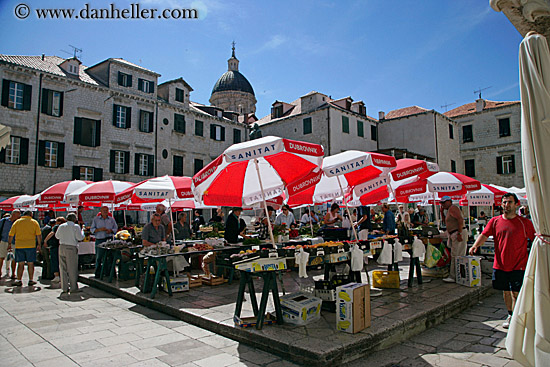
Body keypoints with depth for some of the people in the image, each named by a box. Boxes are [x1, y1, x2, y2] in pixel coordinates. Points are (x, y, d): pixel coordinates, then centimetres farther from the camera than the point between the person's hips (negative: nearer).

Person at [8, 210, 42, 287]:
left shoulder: (17, 222, 8)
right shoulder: (34, 222, 3)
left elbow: (11, 235, 6)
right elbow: (38, 235, -2)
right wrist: (39, 245, 5)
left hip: (19, 246, 2)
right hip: (31, 246, -2)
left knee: (20, 264, 8)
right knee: (30, 263, 6)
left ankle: (19, 280, 4)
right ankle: (31, 280, 9)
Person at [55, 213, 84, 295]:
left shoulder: (61, 226, 8)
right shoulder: (76, 226, -7)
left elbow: (57, 236, 20)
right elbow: (80, 237, -10)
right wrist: (82, 231, 8)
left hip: (62, 247, 5)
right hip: (71, 248, -5)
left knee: (63, 268, 10)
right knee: (72, 269, 1)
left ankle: (64, 288, 14)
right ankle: (73, 288, 5)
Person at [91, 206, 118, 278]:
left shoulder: (111, 219, 10)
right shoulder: (96, 219, 6)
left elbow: (116, 228, 12)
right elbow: (92, 229, 3)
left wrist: (111, 230, -8)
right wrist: (99, 229, -14)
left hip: (109, 239, 1)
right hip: (99, 240, -1)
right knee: (99, 257, 1)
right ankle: (97, 274, 10)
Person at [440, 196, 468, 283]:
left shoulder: (452, 208, -9)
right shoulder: (448, 210, 21)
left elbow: (460, 219, -21)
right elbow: (445, 221, 30)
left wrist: (459, 233, -26)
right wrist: (442, 211, 19)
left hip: (458, 234, -10)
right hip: (453, 235, 10)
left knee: (456, 256, -8)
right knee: (454, 256, 12)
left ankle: (454, 277, -6)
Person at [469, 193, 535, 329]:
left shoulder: (525, 222, -1)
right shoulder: (495, 221, 4)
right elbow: (484, 235, -5)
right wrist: (475, 246, -21)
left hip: (518, 266, -3)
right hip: (500, 264, 3)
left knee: (515, 293, -3)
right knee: (506, 291, 14)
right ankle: (510, 315, 31)